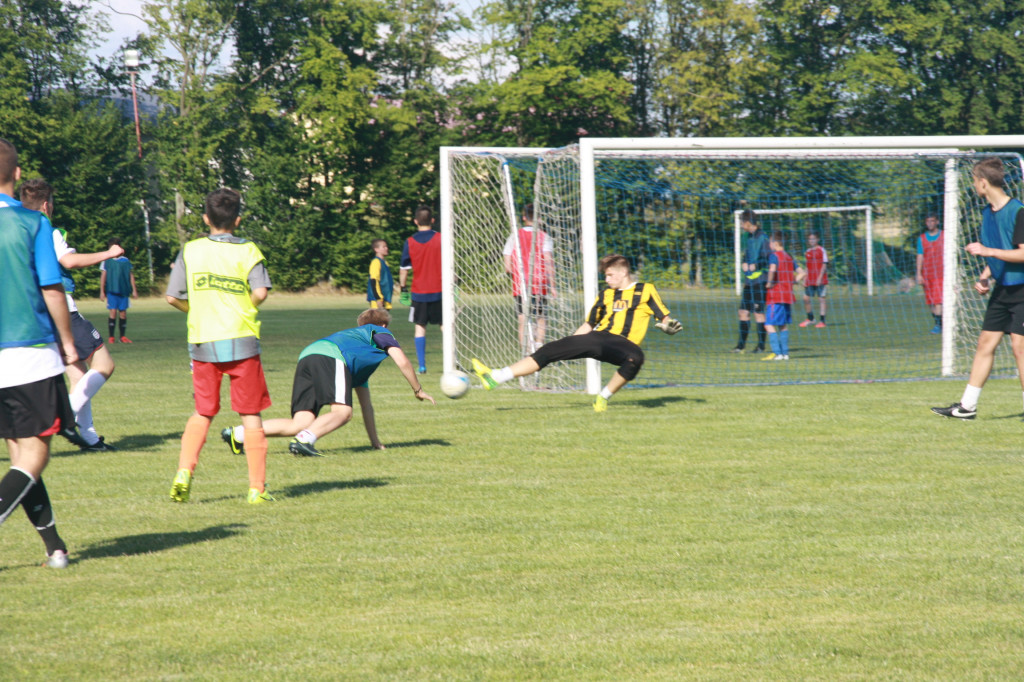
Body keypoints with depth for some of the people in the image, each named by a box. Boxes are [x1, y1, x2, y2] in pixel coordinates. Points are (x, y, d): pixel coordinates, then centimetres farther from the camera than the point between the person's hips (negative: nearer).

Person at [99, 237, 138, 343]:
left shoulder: (125, 260, 8)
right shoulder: (106, 261, 3)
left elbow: (131, 275, 12)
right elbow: (103, 276, 6)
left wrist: (134, 290, 8)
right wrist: (102, 291, 2)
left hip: (124, 291, 2)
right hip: (112, 291, -2)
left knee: (123, 313, 2)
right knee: (113, 312, -10)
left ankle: (122, 336, 12)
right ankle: (111, 336, -4)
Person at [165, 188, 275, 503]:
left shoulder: (190, 251, 3)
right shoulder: (248, 251, -2)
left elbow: (172, 297, 1)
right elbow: (260, 293, -14)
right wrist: (245, 307, 7)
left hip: (202, 343, 2)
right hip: (241, 340, -2)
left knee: (203, 412, 15)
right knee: (250, 414, 5)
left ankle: (184, 473, -2)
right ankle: (257, 487, 3)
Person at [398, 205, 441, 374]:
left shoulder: (409, 243, -2)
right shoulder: (441, 238, -4)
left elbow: (404, 270, 2)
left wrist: (402, 288, 13)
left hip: (419, 292, 0)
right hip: (440, 290, 0)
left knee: (420, 327, 6)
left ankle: (422, 365, -1)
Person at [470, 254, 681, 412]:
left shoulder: (646, 291, 8)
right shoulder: (606, 295, 22)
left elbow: (664, 320, 6)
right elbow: (588, 325, 27)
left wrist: (669, 326, -18)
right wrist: (567, 346, 22)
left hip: (623, 343, -5)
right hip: (597, 338, 5)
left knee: (636, 358, -41)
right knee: (549, 351, -8)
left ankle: (604, 397, -19)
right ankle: (495, 377, -12)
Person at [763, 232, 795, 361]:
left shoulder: (774, 255, -9)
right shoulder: (789, 257, 14)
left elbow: (772, 269, -29)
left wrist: (769, 282, -17)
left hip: (776, 296, -8)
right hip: (788, 295, 8)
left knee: (769, 324, -6)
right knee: (783, 325, 14)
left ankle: (777, 353, -13)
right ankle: (785, 352, 12)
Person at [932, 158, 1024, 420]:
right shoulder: (988, 213, 11)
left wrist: (987, 251, -21)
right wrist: (985, 277, 6)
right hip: (1001, 290, 8)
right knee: (986, 343, 7)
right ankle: (967, 406, 10)